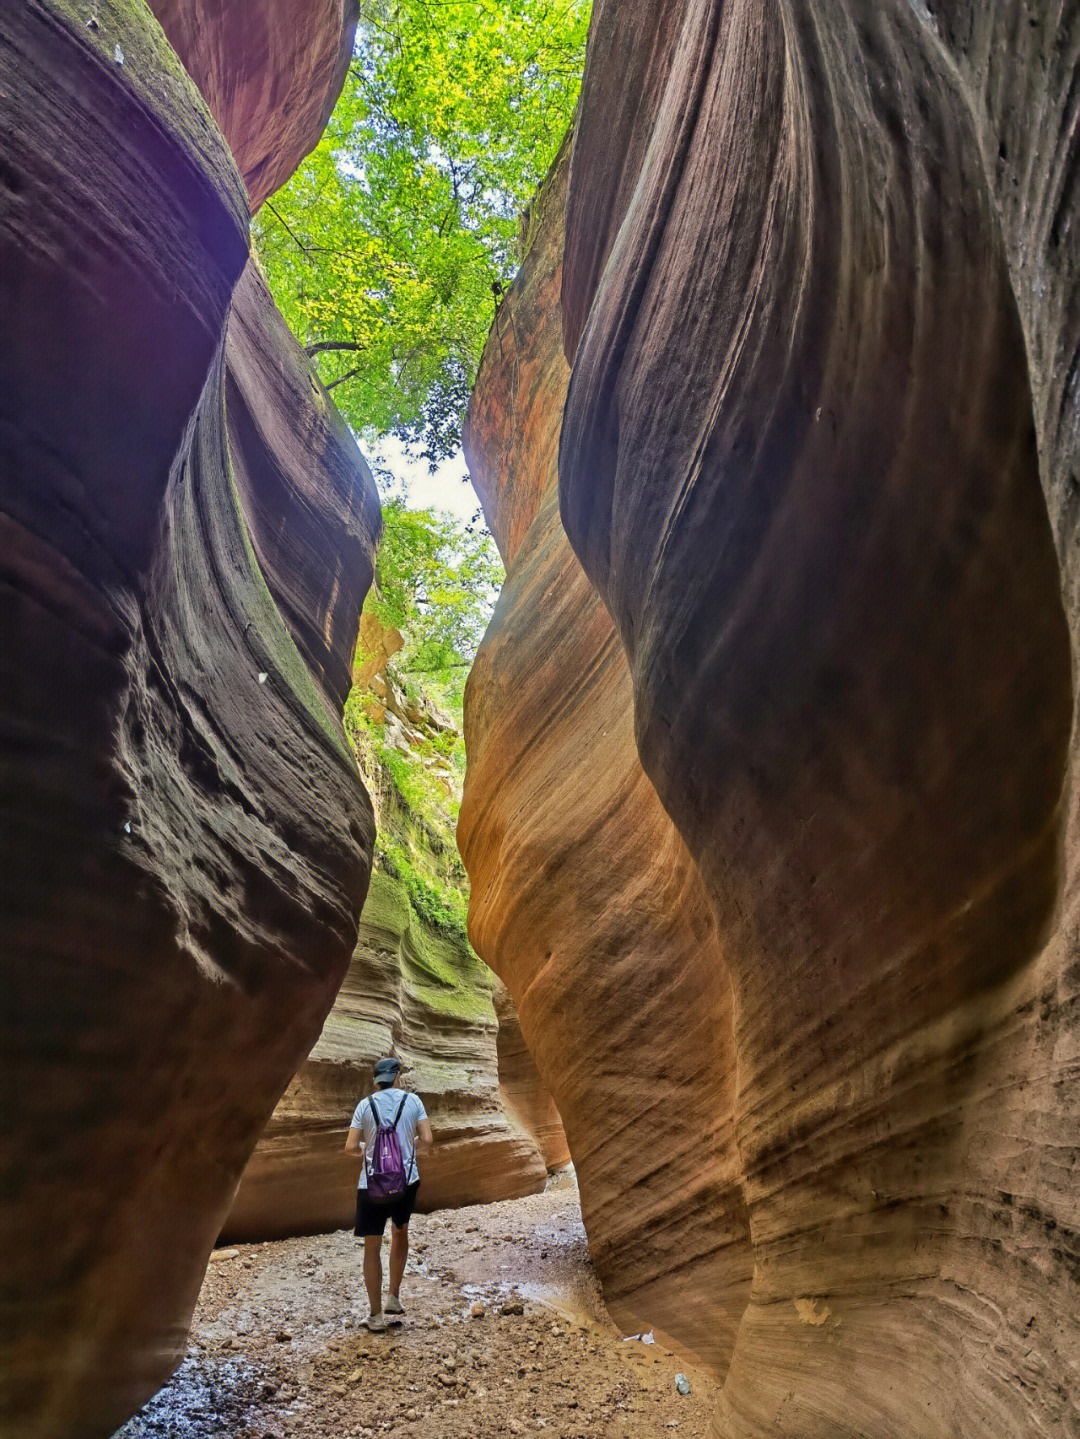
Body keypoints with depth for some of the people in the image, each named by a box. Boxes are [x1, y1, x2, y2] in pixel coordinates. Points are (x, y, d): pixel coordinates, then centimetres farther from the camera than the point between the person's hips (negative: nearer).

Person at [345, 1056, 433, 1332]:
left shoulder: (365, 1105, 0)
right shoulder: (413, 1101, 1)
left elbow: (350, 1148, -6)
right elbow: (427, 1141, -4)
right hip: (406, 1180, 2)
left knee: (372, 1247, 10)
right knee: (400, 1232, 26)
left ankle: (376, 1315, 14)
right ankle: (394, 1297, 27)